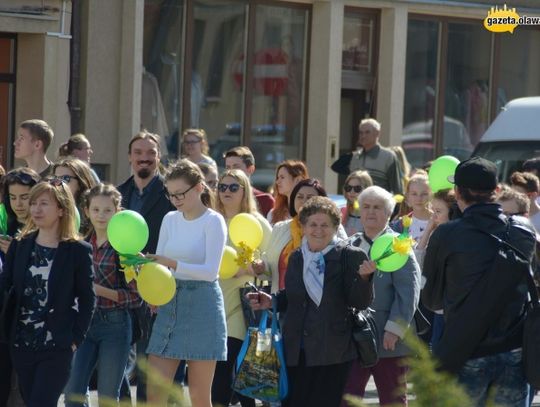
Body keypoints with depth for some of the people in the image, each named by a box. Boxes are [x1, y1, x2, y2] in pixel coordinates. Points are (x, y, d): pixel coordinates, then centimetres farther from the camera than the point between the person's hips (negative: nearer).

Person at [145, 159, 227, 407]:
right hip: (169, 304, 5)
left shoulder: (213, 221, -6)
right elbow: (160, 265, 11)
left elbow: (210, 271, -16)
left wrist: (173, 264, -27)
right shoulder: (170, 220, 11)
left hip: (202, 305, -5)